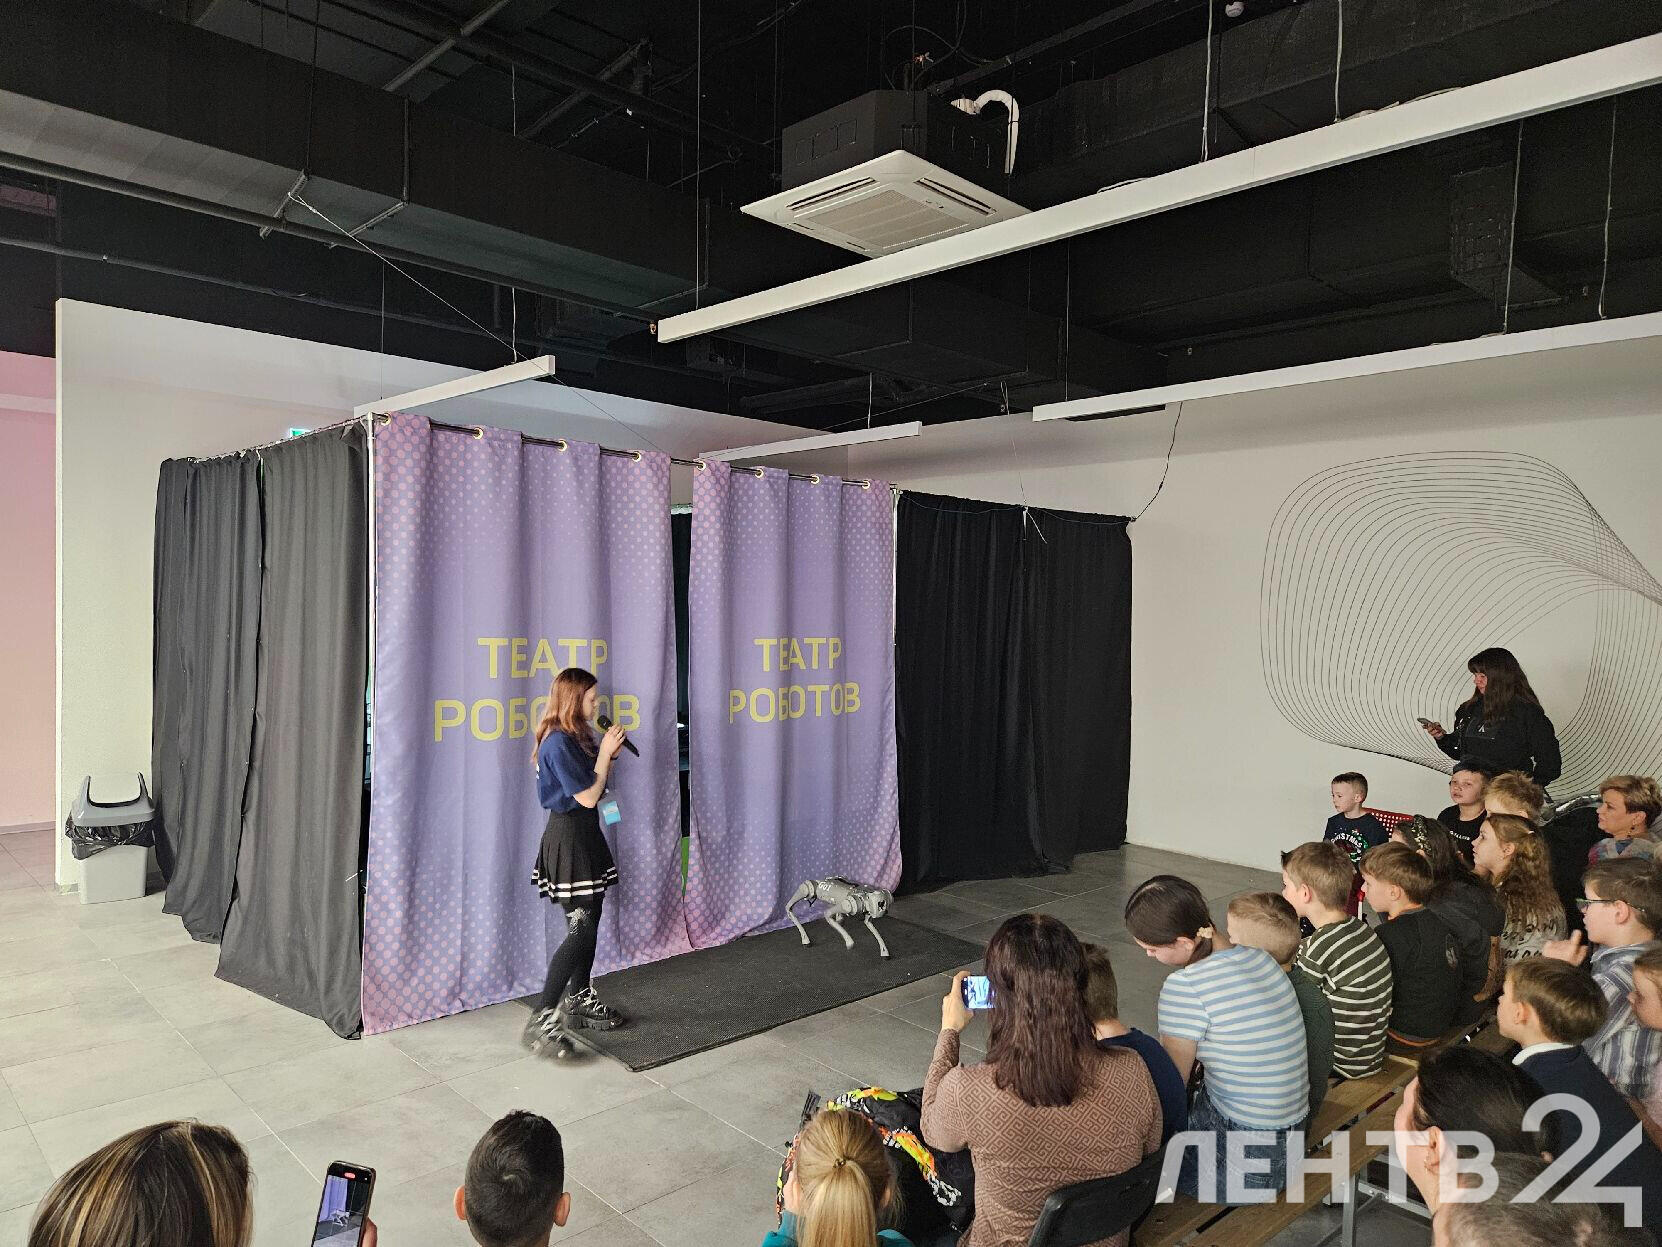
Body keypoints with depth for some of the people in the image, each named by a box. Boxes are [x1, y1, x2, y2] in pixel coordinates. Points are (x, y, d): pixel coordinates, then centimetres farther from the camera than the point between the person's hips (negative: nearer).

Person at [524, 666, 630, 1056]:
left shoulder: (579, 737, 10)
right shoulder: (559, 743, -19)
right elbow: (588, 797, -19)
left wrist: (608, 754, 5)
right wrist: (605, 753, -13)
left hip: (585, 835, 10)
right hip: (568, 837, -10)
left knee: (589, 922, 15)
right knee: (581, 929, -12)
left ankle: (578, 999, 27)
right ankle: (542, 1019, -9)